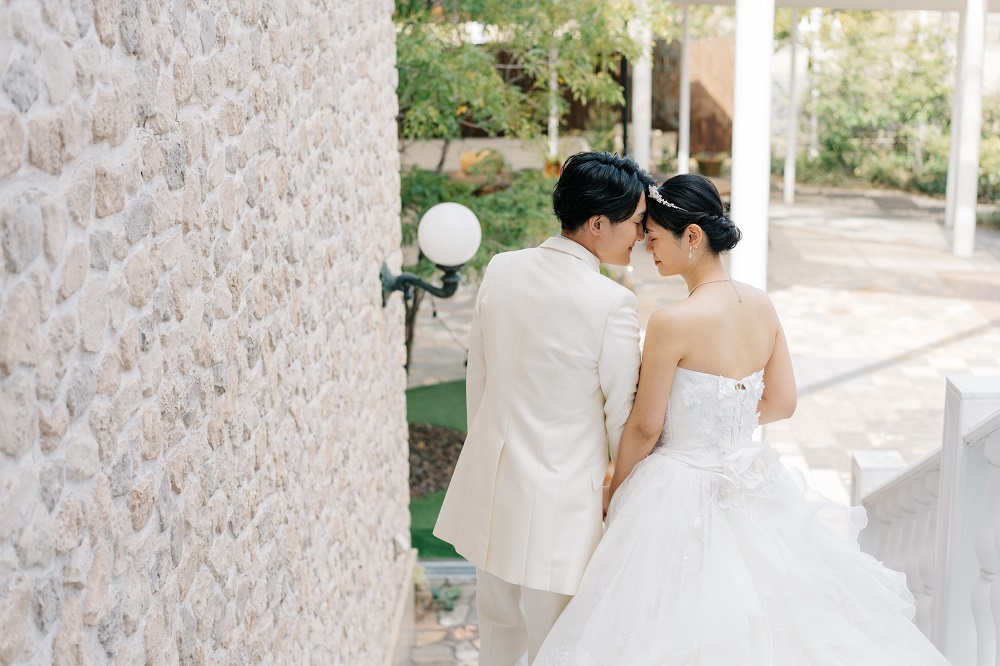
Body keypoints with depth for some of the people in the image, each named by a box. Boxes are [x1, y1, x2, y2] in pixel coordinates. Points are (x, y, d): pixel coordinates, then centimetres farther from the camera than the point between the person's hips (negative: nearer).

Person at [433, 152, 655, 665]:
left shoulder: (501, 270, -3)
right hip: (561, 498, -6)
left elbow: (477, 377, 7)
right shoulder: (611, 303, -20)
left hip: (492, 485, 6)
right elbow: (623, 419, -11)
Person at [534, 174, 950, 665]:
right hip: (752, 483, 7)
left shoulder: (671, 322, -22)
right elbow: (782, 402, 6)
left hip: (683, 493, -7)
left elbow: (645, 427, -13)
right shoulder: (762, 305, -3)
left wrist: (615, 492, 3)